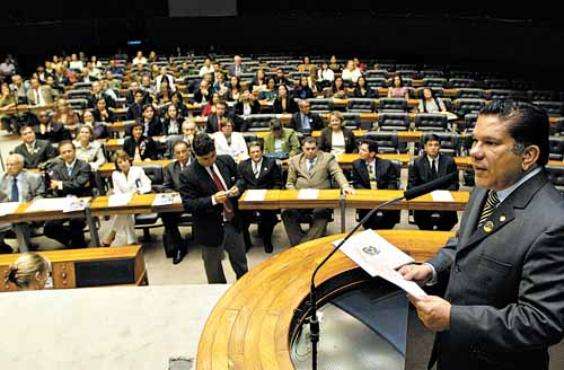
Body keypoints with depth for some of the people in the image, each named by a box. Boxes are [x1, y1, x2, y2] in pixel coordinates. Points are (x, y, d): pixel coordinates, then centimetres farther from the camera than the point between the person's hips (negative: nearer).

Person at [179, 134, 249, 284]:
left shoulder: (226, 161, -3)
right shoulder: (187, 175, -18)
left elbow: (240, 179, 11)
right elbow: (188, 205, -18)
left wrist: (237, 187, -13)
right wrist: (213, 200, -30)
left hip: (233, 222, 5)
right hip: (211, 229, -4)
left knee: (241, 266, 23)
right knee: (215, 275, 14)